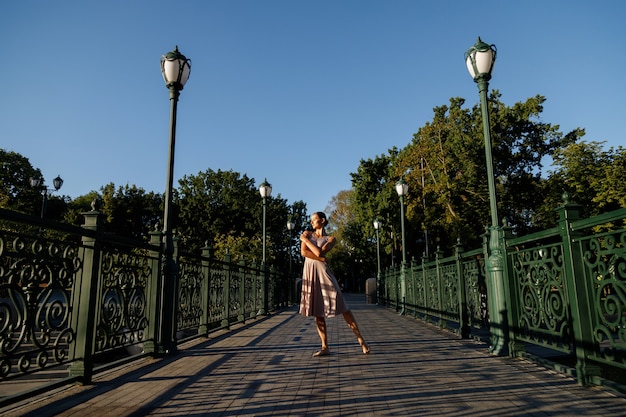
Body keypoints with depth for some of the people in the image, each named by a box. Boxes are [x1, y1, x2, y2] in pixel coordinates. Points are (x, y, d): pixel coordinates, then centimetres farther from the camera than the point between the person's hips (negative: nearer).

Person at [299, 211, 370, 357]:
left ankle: (360, 340, 1)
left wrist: (305, 240, -3)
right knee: (317, 312, 2)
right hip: (309, 273, 3)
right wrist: (321, 259, -7)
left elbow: (319, 252, -11)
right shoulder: (307, 234, 13)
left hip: (322, 272, -3)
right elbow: (303, 252, -2)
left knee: (341, 306, -7)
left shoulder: (330, 239, 6)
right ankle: (325, 347, 6)